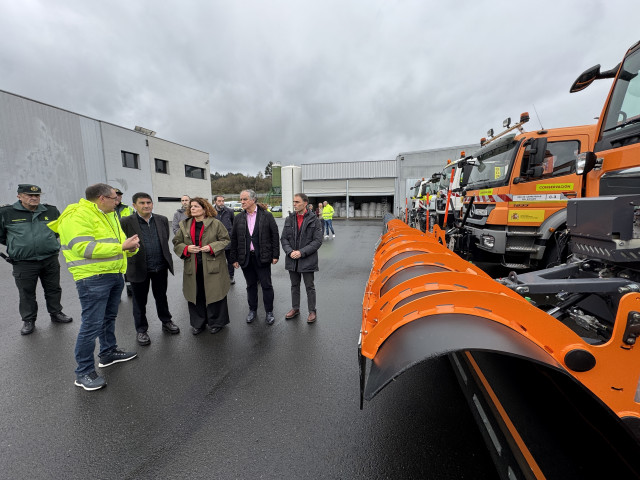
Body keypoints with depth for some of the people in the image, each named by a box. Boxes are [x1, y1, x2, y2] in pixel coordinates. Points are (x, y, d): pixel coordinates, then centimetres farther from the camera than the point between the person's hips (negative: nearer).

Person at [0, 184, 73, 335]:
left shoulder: (51, 211, 4)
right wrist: (17, 245, 7)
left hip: (50, 260, 2)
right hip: (24, 263, -2)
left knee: (53, 289, 13)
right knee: (26, 293, 9)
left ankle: (56, 313, 29)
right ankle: (28, 320, 24)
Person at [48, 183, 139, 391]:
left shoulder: (110, 216, 16)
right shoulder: (78, 216, -14)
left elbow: (118, 241, 19)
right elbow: (84, 248, -24)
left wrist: (131, 246, -4)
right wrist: (121, 246, -25)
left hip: (115, 274, 9)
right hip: (93, 278, -9)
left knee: (109, 317, 20)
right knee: (92, 324, -4)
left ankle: (108, 352, 37)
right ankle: (83, 372, 11)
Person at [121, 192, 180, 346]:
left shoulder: (162, 220, 3)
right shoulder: (126, 222, -9)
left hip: (160, 268, 3)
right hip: (139, 269, -3)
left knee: (161, 297, 18)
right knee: (140, 301, 13)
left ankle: (166, 322, 35)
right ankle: (141, 330, 29)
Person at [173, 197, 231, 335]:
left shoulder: (215, 223, -3)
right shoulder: (184, 225, 9)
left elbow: (225, 240, -1)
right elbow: (176, 243, 12)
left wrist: (212, 247, -16)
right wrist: (186, 248, -9)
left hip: (212, 266, -3)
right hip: (193, 267, 4)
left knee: (214, 293, 3)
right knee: (196, 295, 11)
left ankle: (216, 323, 22)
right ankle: (198, 323, 29)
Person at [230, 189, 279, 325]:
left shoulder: (266, 216, -3)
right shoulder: (239, 218, 6)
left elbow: (275, 236, -2)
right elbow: (234, 239, 9)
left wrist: (275, 255, -6)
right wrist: (234, 258, 5)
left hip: (262, 257, -3)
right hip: (246, 257, 3)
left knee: (266, 285, 3)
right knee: (251, 285, 14)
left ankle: (269, 312, 19)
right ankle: (252, 310, 31)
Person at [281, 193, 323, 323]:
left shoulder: (314, 220, -8)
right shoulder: (289, 219, 5)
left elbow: (318, 241, -11)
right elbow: (284, 238, 6)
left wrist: (302, 252, -18)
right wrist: (290, 251, -12)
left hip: (307, 260, -4)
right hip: (292, 259, 4)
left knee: (309, 287, 7)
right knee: (294, 285, 17)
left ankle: (312, 311, 23)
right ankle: (295, 309, 34)